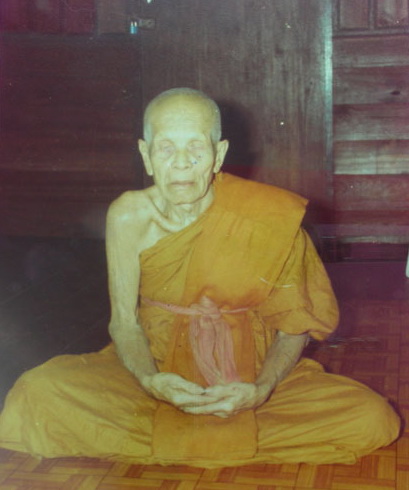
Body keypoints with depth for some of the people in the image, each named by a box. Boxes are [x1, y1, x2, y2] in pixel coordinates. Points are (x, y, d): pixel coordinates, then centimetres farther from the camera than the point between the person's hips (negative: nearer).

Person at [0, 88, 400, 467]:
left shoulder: (268, 219, -15)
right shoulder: (130, 216, -11)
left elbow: (293, 327, -7)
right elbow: (124, 321, -5)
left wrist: (260, 391, -25)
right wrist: (150, 382, -25)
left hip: (251, 374, 0)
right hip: (157, 367, 1)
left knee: (374, 420, -24)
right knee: (36, 395, -24)